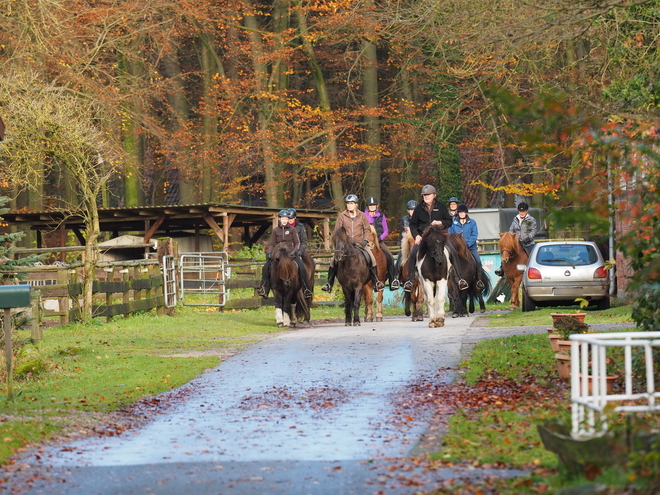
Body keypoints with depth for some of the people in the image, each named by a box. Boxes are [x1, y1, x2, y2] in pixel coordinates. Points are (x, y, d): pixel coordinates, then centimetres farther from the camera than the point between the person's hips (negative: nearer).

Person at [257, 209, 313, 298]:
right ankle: (264, 289, -11)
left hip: (291, 253, -1)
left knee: (302, 268, -22)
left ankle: (306, 290, -13)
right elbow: (271, 244, 9)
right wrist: (269, 253, -9)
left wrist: (295, 251, -14)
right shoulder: (275, 230, 8)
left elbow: (297, 243, 4)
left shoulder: (292, 229, 5)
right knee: (266, 268, -18)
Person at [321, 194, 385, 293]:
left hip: (360, 243, 0)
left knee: (372, 259, -17)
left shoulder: (362, 216, 5)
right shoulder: (342, 216, 3)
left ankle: (376, 282, -8)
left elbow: (367, 229, 9)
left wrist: (365, 240, -7)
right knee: (333, 260, -16)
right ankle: (329, 284, -8)